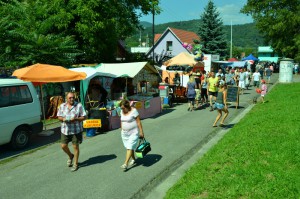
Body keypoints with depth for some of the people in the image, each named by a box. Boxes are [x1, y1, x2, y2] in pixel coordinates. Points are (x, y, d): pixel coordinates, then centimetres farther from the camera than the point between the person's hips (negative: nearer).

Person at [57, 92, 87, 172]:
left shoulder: (79, 106, -5)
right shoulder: (62, 106, 6)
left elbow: (84, 117, -4)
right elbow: (59, 116, 11)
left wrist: (76, 119, -21)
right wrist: (63, 119, -12)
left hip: (76, 130, -3)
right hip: (65, 130, 4)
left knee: (75, 147, 3)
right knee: (63, 146, 7)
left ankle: (75, 164, 19)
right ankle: (70, 156, 38)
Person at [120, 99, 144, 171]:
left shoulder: (133, 111, -14)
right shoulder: (122, 112, 5)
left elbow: (138, 122, -13)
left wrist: (141, 131, -14)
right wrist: (121, 130, 15)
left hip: (134, 133, -7)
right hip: (125, 133, 7)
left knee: (130, 147, -10)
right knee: (128, 147, 12)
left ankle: (126, 164, -12)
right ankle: (133, 160, 30)